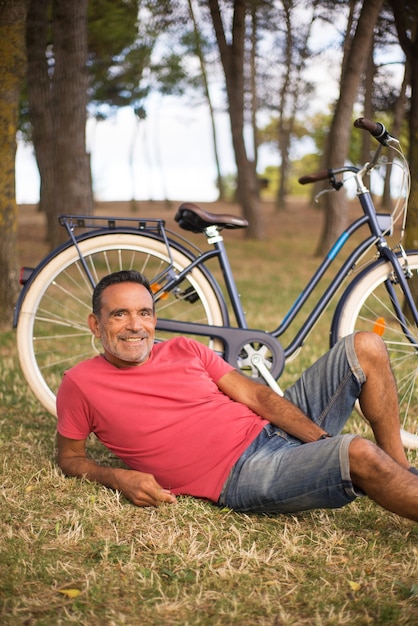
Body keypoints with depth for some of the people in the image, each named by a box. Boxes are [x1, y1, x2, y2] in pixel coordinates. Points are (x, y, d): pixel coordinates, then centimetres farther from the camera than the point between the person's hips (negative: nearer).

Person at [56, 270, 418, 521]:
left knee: (365, 348, -1)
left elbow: (256, 395, 7)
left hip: (273, 429, 7)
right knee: (359, 455, -32)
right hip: (242, 477, -7)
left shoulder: (184, 350, 12)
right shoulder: (81, 383, 0)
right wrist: (118, 477, -13)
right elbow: (70, 458, 9)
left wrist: (324, 438, -6)